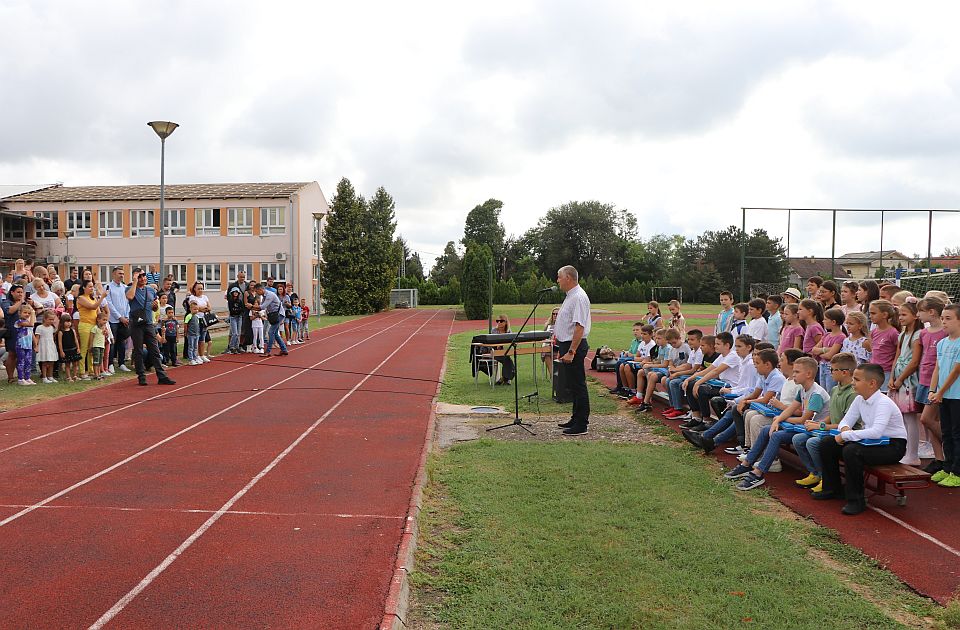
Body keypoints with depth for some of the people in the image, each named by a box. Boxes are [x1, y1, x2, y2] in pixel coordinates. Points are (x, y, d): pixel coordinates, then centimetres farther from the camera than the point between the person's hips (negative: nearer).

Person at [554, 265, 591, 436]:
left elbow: (579, 327, -24)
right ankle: (576, 419, 28)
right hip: (567, 345, 11)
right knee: (574, 384, 17)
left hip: (574, 345, -11)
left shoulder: (579, 297, -17)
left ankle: (581, 425, 1)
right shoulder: (570, 296, 15)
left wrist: (571, 352, -26)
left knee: (578, 385, -5)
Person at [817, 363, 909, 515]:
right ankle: (832, 489, 18)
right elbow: (845, 421, 10)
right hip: (871, 442, 9)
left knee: (851, 451, -34)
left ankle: (856, 500, -21)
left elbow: (876, 432, -37)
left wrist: (846, 435, -31)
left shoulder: (884, 403, -23)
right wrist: (845, 429, -15)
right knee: (827, 445, 3)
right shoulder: (859, 400, 2)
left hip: (892, 446, -9)